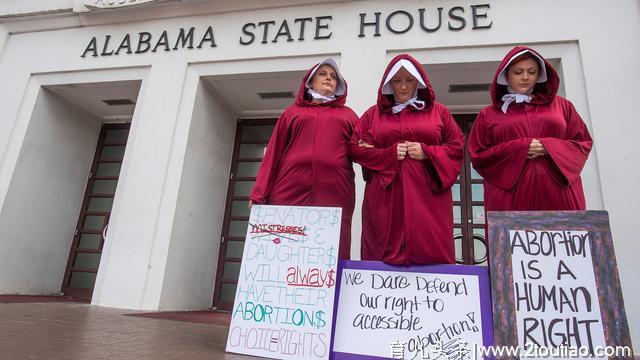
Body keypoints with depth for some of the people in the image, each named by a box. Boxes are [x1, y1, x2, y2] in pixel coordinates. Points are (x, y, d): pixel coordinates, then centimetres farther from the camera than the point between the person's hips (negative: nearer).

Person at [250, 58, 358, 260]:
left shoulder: (348, 115, 23)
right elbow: (273, 152, 13)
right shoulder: (292, 112, 21)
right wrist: (260, 193, 3)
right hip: (290, 191, 0)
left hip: (334, 194, 0)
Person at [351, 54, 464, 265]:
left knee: (430, 253, -3)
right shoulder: (373, 114, 14)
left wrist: (427, 152, -7)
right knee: (384, 255, -1)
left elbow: (458, 146, 10)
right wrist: (389, 154, -7)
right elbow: (355, 148, 7)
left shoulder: (438, 112, 14)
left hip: (427, 196, 0)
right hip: (385, 198, 1)